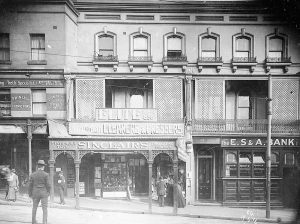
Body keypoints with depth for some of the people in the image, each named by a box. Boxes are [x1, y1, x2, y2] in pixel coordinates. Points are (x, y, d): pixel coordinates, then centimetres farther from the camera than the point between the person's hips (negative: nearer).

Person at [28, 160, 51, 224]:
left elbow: (30, 186, 0)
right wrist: (48, 192, 6)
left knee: (34, 208, 18)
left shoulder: (32, 175, 0)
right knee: (45, 209, 0)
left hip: (35, 194, 3)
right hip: (44, 193, -3)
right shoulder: (45, 174, -8)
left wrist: (30, 194, 10)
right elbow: (48, 185, -9)